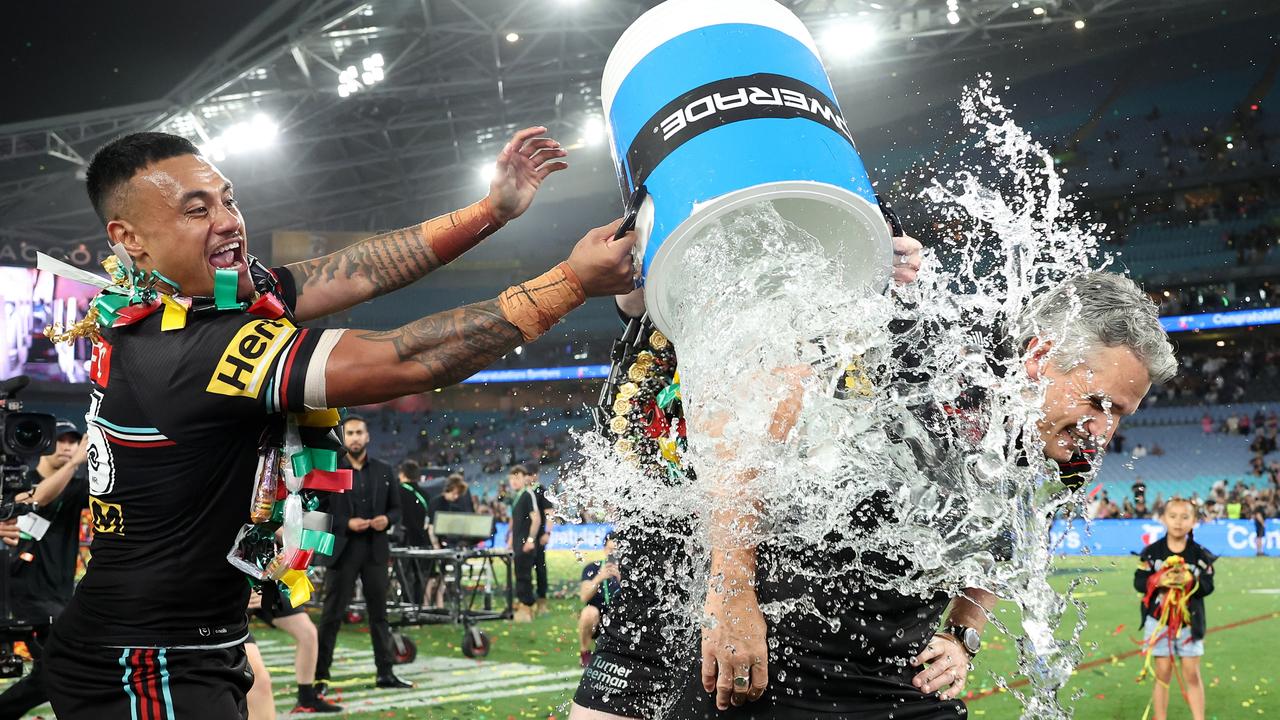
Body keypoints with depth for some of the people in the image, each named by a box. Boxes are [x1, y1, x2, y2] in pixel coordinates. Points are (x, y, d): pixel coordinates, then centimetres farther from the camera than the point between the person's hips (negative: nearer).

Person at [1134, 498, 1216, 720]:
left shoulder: (1200, 554, -2)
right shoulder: (1151, 551, -3)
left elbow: (1208, 586, -5)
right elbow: (1139, 582, -4)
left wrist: (1191, 580, -23)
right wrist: (1159, 580, -22)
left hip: (1190, 621, 0)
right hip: (1159, 620, 0)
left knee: (1192, 674, 4)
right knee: (1163, 673, 5)